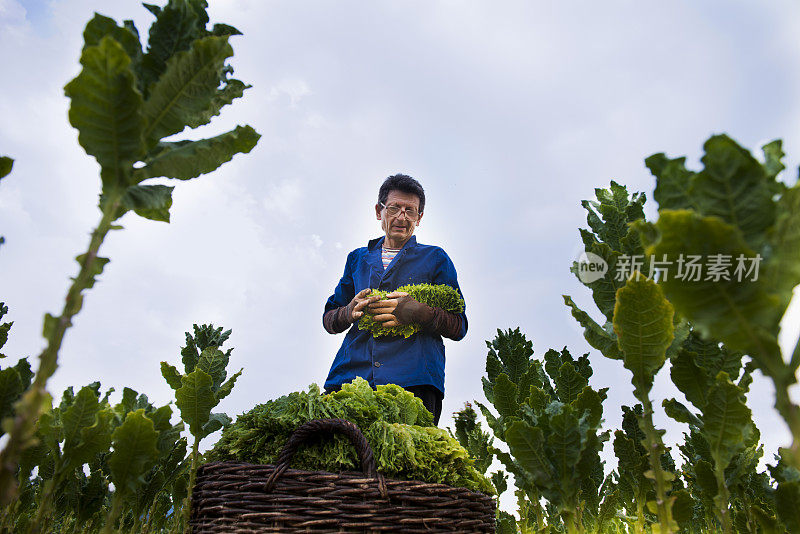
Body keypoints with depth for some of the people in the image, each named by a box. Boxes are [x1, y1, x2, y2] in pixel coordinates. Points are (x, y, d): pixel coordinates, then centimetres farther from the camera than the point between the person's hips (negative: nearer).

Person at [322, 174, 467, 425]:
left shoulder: (435, 258, 17)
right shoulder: (358, 258, 24)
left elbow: (459, 326, 10)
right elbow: (328, 319, 23)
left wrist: (417, 312, -9)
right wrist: (349, 312, -1)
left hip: (413, 380, -2)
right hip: (352, 373, 2)